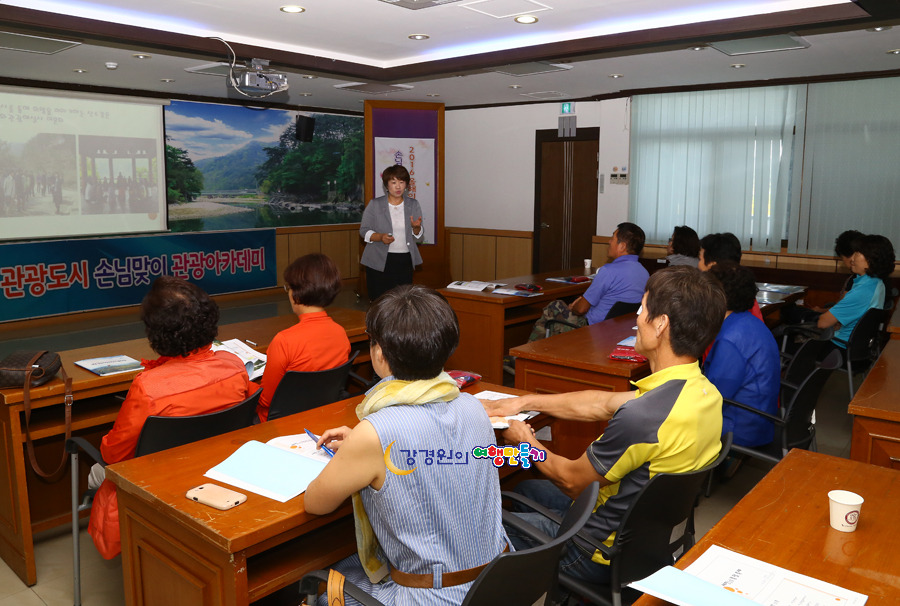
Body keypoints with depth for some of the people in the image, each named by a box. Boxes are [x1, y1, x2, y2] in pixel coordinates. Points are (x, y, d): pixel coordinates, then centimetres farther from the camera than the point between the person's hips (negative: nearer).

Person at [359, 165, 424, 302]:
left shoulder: (413, 205, 9)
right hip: (378, 262, -2)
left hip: (405, 261, 2)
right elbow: (364, 230, 4)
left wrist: (416, 228, -14)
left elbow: (419, 239, 9)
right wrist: (380, 237, -15)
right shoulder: (374, 205, 4)